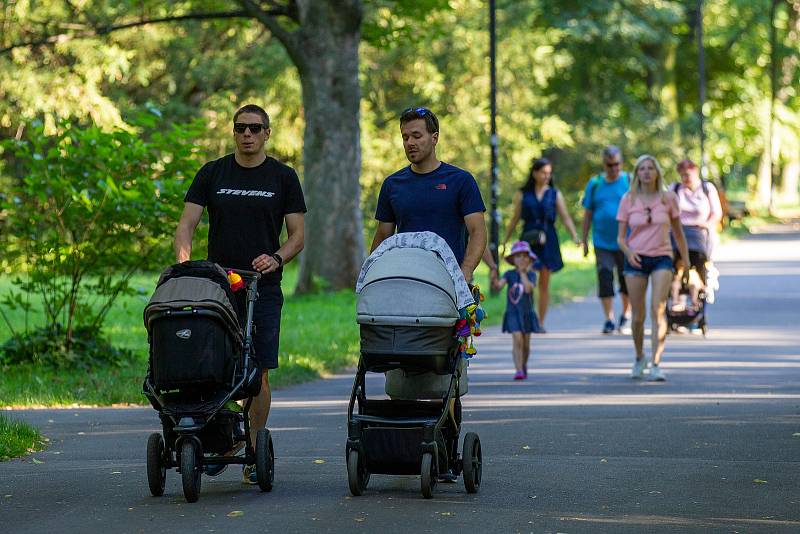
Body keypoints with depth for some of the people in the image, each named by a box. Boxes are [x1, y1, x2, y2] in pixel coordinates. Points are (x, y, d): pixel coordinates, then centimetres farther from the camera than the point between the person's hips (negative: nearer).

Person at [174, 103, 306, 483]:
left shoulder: (283, 178, 6)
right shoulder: (212, 174, 8)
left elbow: (298, 235, 5)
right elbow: (186, 224, 2)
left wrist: (276, 258, -16)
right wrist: (183, 260, -18)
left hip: (263, 288, -1)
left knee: (258, 372, -2)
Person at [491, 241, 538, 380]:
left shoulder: (531, 274, -2)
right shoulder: (509, 274, -1)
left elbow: (528, 288, -21)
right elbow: (499, 285, -16)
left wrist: (523, 272, -19)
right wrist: (494, 280, -37)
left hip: (527, 313, 1)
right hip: (512, 313, -1)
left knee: (526, 343, 9)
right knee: (517, 340, -15)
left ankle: (524, 365, 34)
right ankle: (519, 370, -16)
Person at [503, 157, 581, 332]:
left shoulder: (554, 194, 8)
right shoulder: (523, 194, 6)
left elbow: (565, 218, 3)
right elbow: (515, 219, 10)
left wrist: (575, 236, -10)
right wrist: (505, 241, 9)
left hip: (548, 241, 1)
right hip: (528, 239, -1)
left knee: (544, 283, 5)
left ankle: (540, 323, 12)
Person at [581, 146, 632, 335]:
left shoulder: (630, 182, 1)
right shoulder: (595, 184, 6)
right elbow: (587, 214, 10)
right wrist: (584, 240, 7)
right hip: (602, 242, 1)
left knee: (627, 283, 7)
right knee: (605, 280, -7)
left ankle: (625, 316, 25)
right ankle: (609, 319, -4)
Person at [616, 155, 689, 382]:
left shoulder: (669, 198, 2)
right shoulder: (628, 200, 2)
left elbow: (678, 233, 11)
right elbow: (620, 237, 4)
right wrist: (628, 252, -17)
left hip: (662, 258, -1)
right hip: (636, 259, 1)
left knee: (658, 310, -16)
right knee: (638, 315, 4)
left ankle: (656, 365, -18)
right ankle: (639, 358, 29)